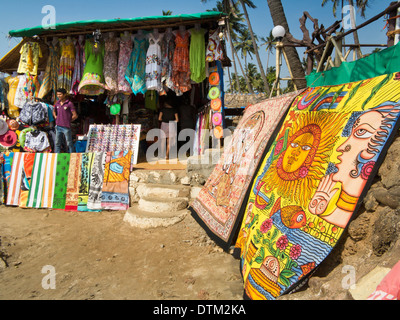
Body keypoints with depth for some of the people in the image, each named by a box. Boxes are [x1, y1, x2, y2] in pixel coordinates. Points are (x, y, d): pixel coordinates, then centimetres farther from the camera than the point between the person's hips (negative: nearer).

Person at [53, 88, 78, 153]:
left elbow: (75, 116, -9)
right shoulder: (57, 103, 9)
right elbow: (54, 111, 29)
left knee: (69, 143, 3)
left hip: (66, 127, -6)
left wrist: (68, 120, -2)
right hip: (58, 126, 6)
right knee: (57, 143, 11)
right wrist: (56, 117, 14)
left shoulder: (69, 104, -8)